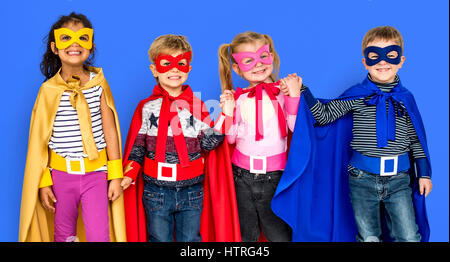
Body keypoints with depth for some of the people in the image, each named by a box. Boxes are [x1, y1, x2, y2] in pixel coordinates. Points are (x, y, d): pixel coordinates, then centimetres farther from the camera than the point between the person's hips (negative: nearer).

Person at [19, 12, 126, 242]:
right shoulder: (49, 89, -5)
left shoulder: (98, 82, -3)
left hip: (96, 173, 0)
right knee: (63, 235, 15)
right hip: (61, 174, 0)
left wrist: (116, 176, 0)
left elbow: (110, 130, 0)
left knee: (99, 236, 0)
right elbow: (39, 139, 0)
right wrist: (43, 183, -1)